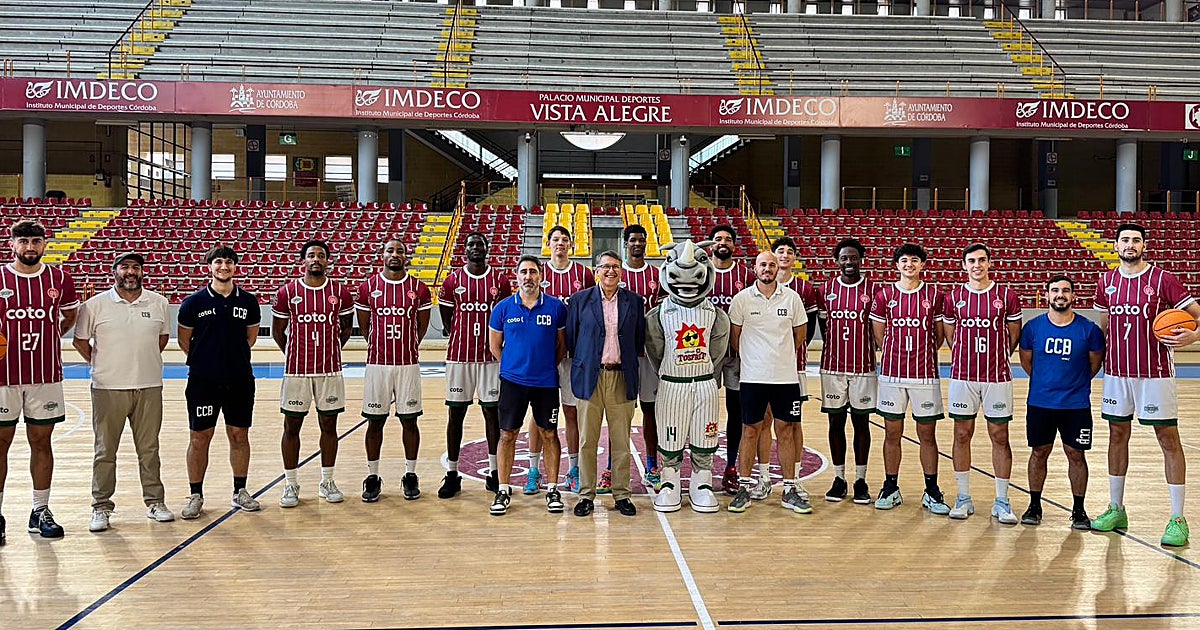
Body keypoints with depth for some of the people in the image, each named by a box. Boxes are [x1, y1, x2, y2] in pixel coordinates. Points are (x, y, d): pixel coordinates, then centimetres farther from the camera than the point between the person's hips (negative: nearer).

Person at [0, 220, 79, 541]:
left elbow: (71, 314, 21)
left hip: (46, 376, 2)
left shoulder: (60, 279, 4)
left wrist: (52, 334, 9)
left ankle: (41, 513, 18)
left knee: (41, 441, 9)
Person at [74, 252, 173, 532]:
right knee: (105, 451, 4)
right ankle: (101, 507, 14)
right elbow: (80, 340, 6)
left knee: (149, 448, 9)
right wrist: (100, 364, 7)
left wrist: (145, 361, 11)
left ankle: (155, 502, 19)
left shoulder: (159, 303, 4)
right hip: (108, 388, -2)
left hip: (150, 387, 2)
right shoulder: (95, 305, -3)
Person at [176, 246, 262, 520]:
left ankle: (240, 492, 21)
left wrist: (233, 357, 8)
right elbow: (184, 340, 7)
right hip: (203, 381, -2)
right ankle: (195, 495, 14)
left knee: (239, 435, 8)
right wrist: (205, 359, 7)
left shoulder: (248, 301, 3)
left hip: (240, 380, 2)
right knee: (200, 437, 3)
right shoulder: (194, 302, -2)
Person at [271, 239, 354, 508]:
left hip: (330, 370, 1)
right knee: (292, 426, 4)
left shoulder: (340, 292, 0)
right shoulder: (287, 293, -2)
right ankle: (290, 484, 15)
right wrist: (293, 355, 7)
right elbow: (277, 330, 8)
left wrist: (331, 350, 9)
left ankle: (327, 482, 20)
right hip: (296, 372, -1)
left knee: (329, 425, 8)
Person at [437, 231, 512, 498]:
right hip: (459, 356, 0)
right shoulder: (452, 280, 3)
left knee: (492, 411, 5)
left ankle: (494, 472, 14)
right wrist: (458, 338, 2)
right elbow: (446, 320, 11)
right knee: (456, 412, 4)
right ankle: (452, 474, 11)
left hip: (491, 356, 0)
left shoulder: (500, 279, 3)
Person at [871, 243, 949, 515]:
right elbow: (878, 334, 9)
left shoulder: (934, 295, 2)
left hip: (925, 374, 0)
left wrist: (924, 355, 6)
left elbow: (939, 334, 9)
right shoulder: (884, 295, 3)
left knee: (927, 434, 5)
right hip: (892, 374, 1)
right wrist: (897, 354, 7)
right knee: (892, 433, 7)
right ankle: (891, 489, 17)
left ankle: (932, 492, 14)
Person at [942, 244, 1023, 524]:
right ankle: (964, 498, 16)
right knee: (962, 435, 5)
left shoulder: (1006, 296, 0)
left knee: (1000, 437, 3)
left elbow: (1014, 334, 9)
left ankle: (1002, 501, 10)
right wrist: (964, 355, 8)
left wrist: (997, 357, 8)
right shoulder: (953, 297, 3)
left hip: (997, 377, -1)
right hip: (962, 376, 1)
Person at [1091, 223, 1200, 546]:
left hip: (1155, 373, -5)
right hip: (1117, 373, 5)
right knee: (1118, 436, 11)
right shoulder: (1106, 281, 8)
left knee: (1169, 440, -2)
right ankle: (1116, 510, 22)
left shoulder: (1162, 279, -6)